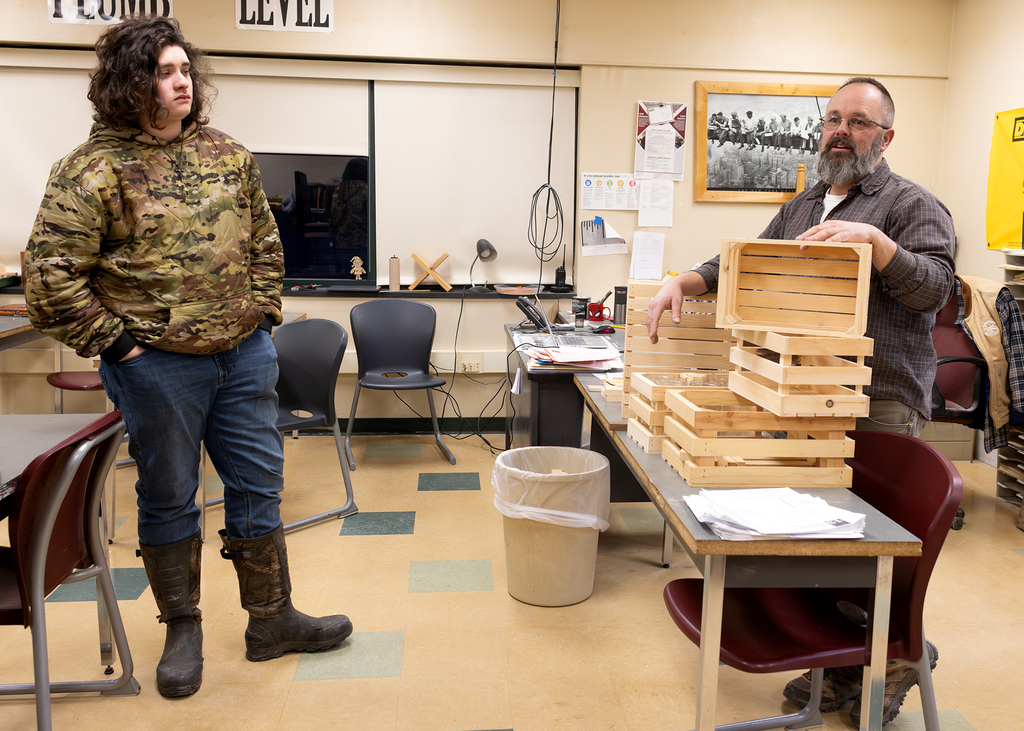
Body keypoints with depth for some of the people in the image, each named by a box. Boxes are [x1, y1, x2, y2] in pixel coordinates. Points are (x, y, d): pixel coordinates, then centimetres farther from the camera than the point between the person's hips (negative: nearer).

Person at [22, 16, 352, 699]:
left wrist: (262, 315, 7)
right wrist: (114, 342, -11)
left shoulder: (229, 155, 8)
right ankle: (183, 629, 30)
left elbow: (265, 242, 16)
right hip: (157, 365, -4)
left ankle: (272, 621, 28)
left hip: (244, 356, 5)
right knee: (169, 500, 10)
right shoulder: (93, 170, -7)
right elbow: (52, 275, -9)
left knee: (259, 488, 11)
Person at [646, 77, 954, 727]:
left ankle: (899, 656, 21)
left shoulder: (912, 204, 0)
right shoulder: (803, 208, 21)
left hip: (878, 405, -6)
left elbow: (935, 287, -12)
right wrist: (685, 282, 6)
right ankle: (838, 665, 24)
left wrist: (873, 239, -25)